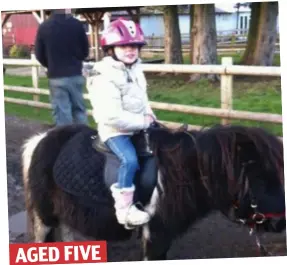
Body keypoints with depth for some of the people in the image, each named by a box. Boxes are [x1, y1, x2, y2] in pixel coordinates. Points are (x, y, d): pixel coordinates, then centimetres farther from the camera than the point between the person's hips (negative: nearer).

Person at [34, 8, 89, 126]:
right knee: (79, 109, 12)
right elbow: (85, 50, 4)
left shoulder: (44, 27, -6)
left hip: (56, 77, -1)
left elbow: (39, 55, 2)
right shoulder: (76, 24, -5)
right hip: (76, 75, 1)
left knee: (61, 112, 2)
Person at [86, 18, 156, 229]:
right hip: (115, 130, -9)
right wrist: (142, 122, -22)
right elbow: (112, 116, -30)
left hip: (139, 125, 9)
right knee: (130, 160, -29)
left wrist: (149, 114, 2)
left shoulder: (136, 71, 6)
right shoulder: (105, 78, -23)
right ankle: (124, 209, -19)